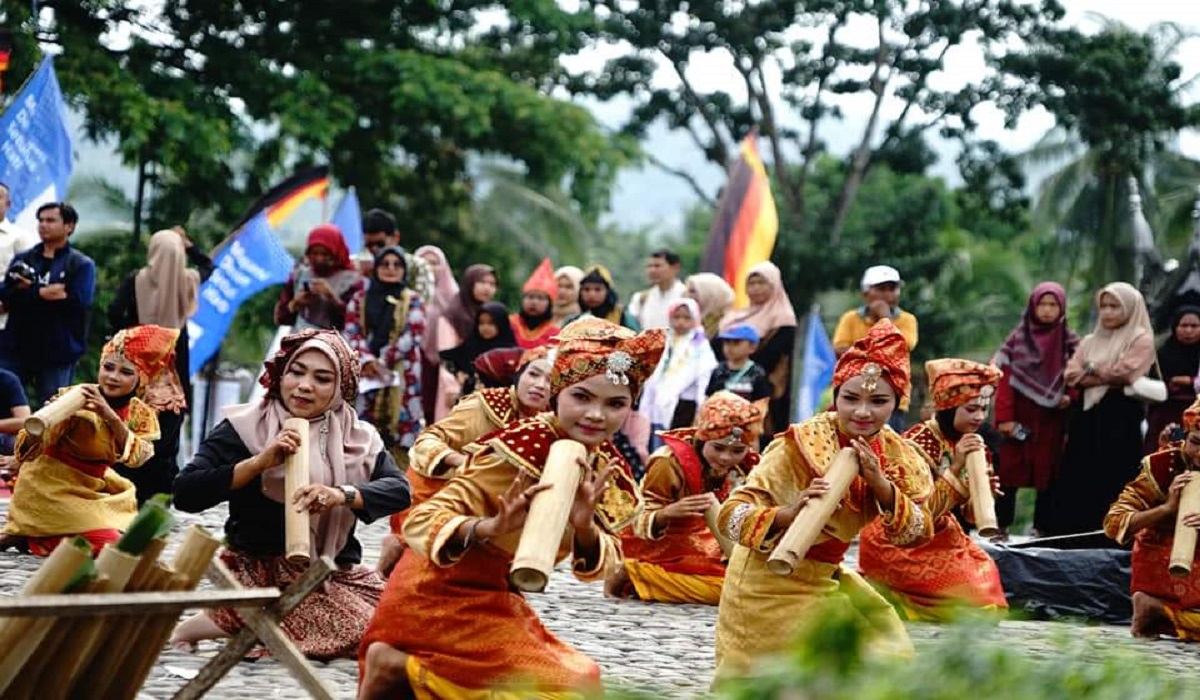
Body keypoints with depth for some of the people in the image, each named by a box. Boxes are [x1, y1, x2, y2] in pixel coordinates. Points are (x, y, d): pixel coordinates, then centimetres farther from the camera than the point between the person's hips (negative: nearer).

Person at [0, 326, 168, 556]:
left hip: (95, 487, 7)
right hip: (51, 485, -7)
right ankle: (28, 536, 1)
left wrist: (110, 416, -35)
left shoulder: (141, 414, -5)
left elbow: (138, 458, -23)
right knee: (107, 545, -17)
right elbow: (29, 448, -21)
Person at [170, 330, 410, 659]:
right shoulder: (245, 428, -5)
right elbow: (185, 494, -15)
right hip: (260, 572, -6)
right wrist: (259, 462, -23)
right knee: (352, 632, -27)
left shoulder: (358, 437, 7)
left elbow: (399, 489, -8)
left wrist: (342, 494, -28)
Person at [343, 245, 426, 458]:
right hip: (365, 374, 2)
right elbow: (351, 333, 2)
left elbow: (411, 337, -4)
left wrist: (383, 361, -12)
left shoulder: (412, 301, 8)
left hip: (400, 375, -2)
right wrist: (367, 360, -15)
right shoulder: (360, 299, 13)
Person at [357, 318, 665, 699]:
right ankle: (399, 667, -6)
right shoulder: (523, 449, -24)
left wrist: (584, 526, -24)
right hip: (440, 592, -8)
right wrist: (489, 528, -46)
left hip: (492, 595, 8)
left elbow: (603, 565, -4)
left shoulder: (604, 465, -2)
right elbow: (420, 522, -29)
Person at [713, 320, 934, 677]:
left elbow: (917, 536, -7)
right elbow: (730, 516, -26)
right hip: (769, 581, -7)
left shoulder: (894, 454, -4)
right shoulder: (801, 445, -23)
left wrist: (880, 483, -22)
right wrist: (788, 514, -45)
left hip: (825, 580, 7)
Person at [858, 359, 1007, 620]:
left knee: (983, 572, -3)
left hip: (939, 536, 8)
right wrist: (955, 468, -31)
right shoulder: (919, 443, -22)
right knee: (967, 588, -15)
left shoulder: (974, 445, -1)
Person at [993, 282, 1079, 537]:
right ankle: (1001, 526, 6)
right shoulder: (1017, 338, 3)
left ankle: (1042, 529, 7)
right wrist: (1004, 417, -9)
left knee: (1048, 474, 2)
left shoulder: (1070, 342, 5)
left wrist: (1071, 396, -15)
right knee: (1010, 471, 0)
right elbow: (1005, 379, -1)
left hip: (1052, 419, 1)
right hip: (1020, 415, 0)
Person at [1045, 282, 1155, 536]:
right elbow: (1071, 376, 5)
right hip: (1087, 416, 6)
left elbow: (1123, 373, -13)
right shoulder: (1090, 341, 18)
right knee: (1075, 484, 3)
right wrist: (1106, 375, -10)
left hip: (1120, 420, -6)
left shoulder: (1141, 340, 1)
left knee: (1112, 486, -8)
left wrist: (1090, 371, 0)